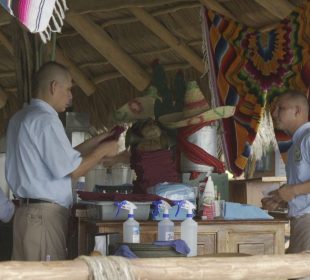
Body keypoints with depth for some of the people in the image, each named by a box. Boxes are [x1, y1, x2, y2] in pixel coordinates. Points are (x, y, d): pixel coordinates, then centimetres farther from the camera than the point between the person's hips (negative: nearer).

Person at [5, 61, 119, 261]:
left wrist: (96, 142, 22)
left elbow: (61, 157, 20)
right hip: (45, 214, -10)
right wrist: (103, 151, 2)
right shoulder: (46, 120, -12)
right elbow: (71, 170, -12)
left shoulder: (21, 119, 18)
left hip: (27, 211, 10)